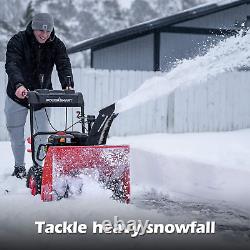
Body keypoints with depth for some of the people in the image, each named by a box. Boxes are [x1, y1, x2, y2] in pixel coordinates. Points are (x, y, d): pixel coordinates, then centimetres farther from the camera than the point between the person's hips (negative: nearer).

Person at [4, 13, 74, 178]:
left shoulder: (57, 45, -8)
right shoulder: (18, 41, -18)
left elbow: (64, 65, -21)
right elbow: (12, 65, -31)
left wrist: (67, 85, -42)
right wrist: (18, 85, -51)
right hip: (17, 94, -1)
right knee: (16, 132, 8)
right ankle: (19, 167, 24)